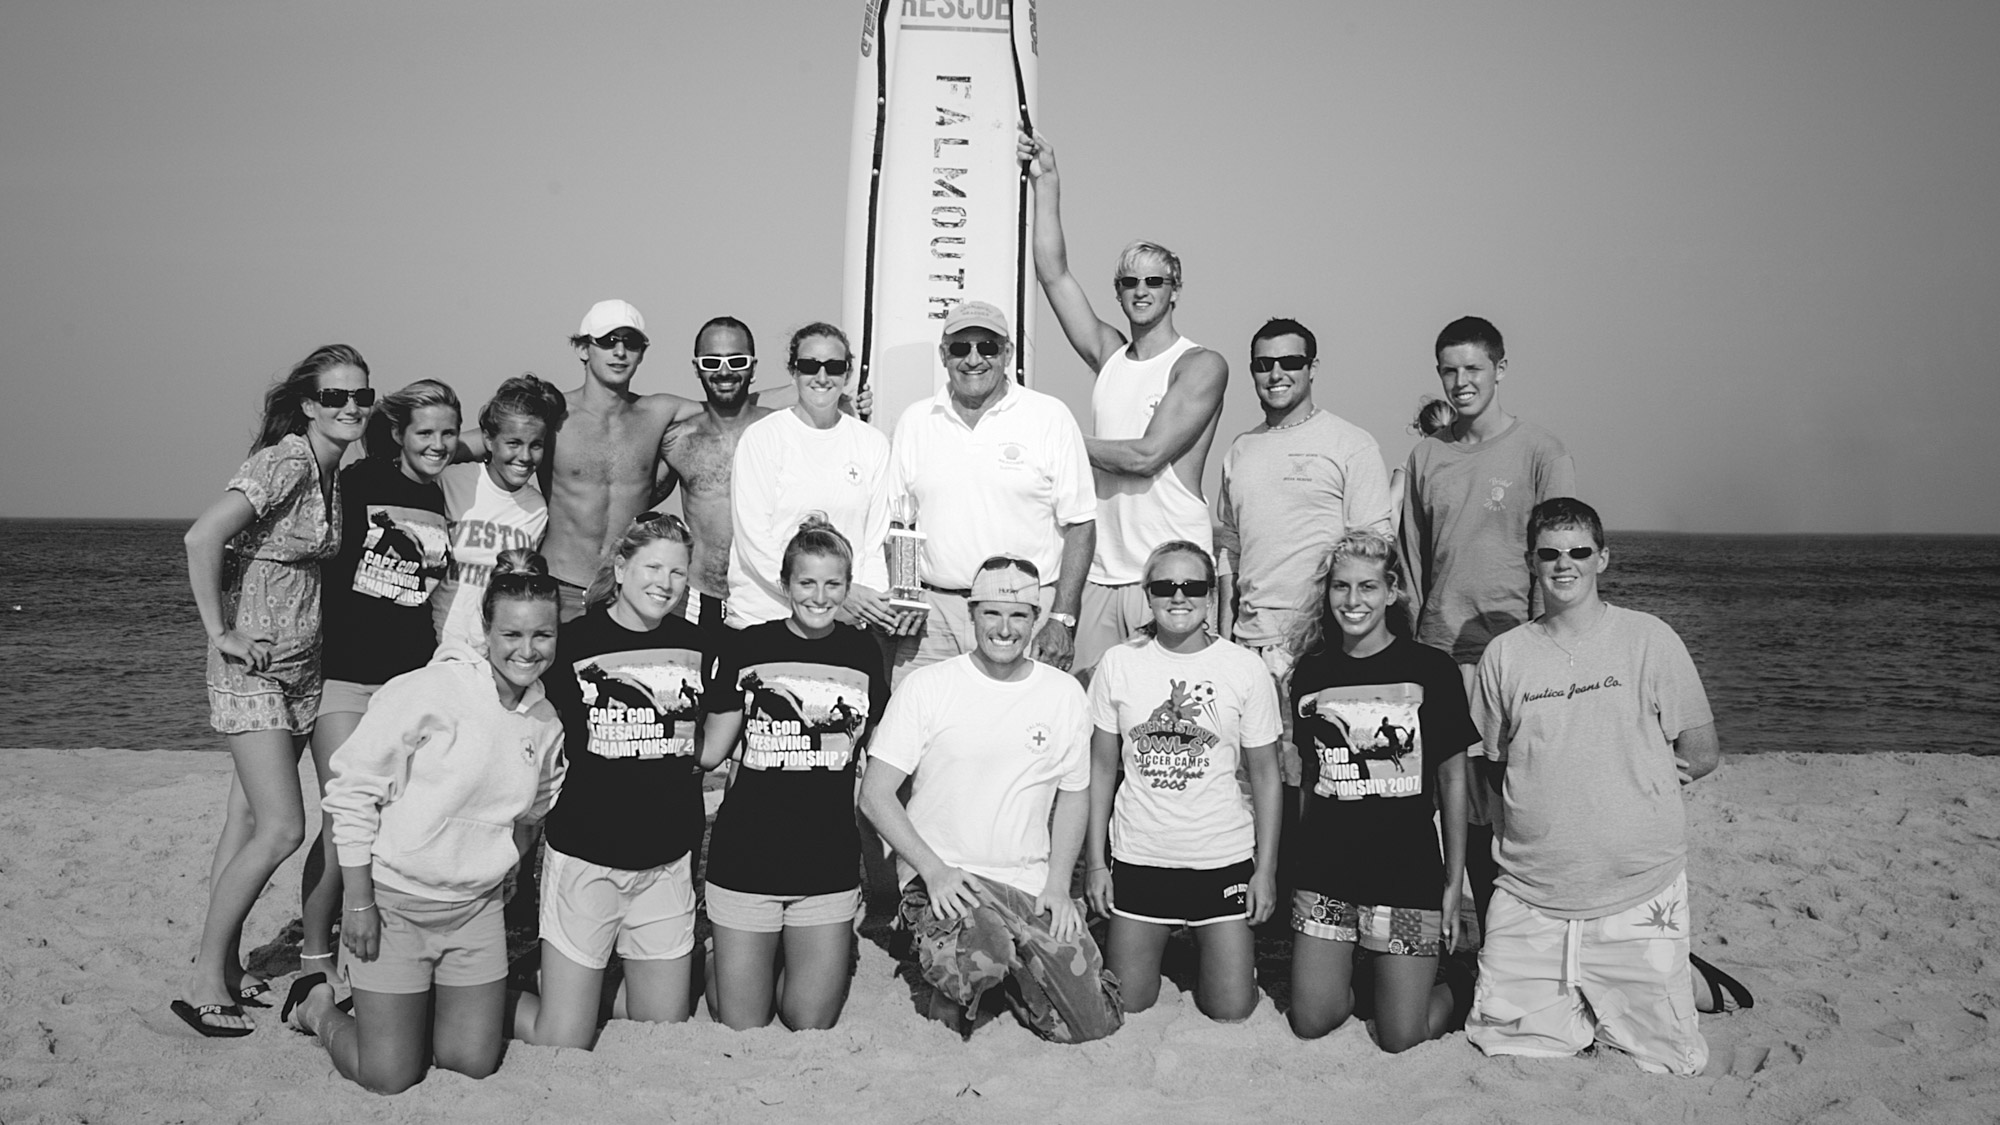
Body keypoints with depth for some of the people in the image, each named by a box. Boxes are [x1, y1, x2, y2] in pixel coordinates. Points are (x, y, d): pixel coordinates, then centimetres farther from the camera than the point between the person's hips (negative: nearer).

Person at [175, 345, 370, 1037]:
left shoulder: (336, 473, 9)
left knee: (249, 822, 12)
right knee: (282, 828, -11)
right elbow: (203, 539, -26)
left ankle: (226, 967, 21)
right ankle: (203, 982, 1)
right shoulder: (285, 461, -16)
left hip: (303, 664, 8)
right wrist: (220, 633, -21)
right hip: (253, 667, -8)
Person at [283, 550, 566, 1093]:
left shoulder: (547, 722, 0)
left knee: (474, 1063, 6)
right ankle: (317, 1005, 28)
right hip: (393, 901, -5)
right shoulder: (428, 691, -18)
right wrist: (358, 901, -15)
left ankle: (423, 1000, 34)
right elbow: (351, 790, -14)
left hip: (476, 907, 5)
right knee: (391, 1077, 0)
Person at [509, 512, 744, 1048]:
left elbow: (728, 711, 23)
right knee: (562, 1045, 0)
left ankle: (601, 987, 40)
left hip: (669, 860, 4)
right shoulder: (574, 640, -9)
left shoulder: (699, 645, 5)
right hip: (584, 856, -4)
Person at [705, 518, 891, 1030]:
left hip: (830, 861, 1)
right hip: (745, 855, -1)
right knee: (742, 1030, 6)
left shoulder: (863, 652, 4)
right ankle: (721, 969, 35)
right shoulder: (747, 646, -2)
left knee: (811, 1024, 6)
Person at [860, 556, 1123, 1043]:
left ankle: (1007, 972, 21)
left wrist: (1058, 884, 1)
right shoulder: (926, 687, -5)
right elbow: (874, 794, -5)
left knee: (1093, 1022, -6)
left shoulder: (1065, 693, 5)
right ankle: (952, 986, -2)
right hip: (941, 874, -4)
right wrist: (934, 870, -16)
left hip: (1033, 884, 4)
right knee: (983, 952, -36)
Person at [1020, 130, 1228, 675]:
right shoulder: (1109, 354, 13)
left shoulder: (1202, 365, -3)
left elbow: (1147, 455, -12)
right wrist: (1046, 182, 4)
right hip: (1101, 571, 5)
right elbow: (1055, 275, 7)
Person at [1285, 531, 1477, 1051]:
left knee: (1400, 1036, 0)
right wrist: (1298, 861, 9)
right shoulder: (1310, 672, 4)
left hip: (1408, 871, -3)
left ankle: (1458, 985, 29)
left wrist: (1454, 881, 0)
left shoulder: (1431, 670, -5)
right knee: (1311, 1023, 4)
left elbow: (1452, 779, 0)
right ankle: (1358, 971, 33)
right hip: (1324, 871, 3)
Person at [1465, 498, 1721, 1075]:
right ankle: (1574, 1008, 32)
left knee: (1670, 1061, 2)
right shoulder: (1504, 653, 2)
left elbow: (1703, 758, 1)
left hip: (1637, 897, -2)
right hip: (1529, 899, 2)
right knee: (1500, 1041, 3)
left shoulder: (1649, 639, -4)